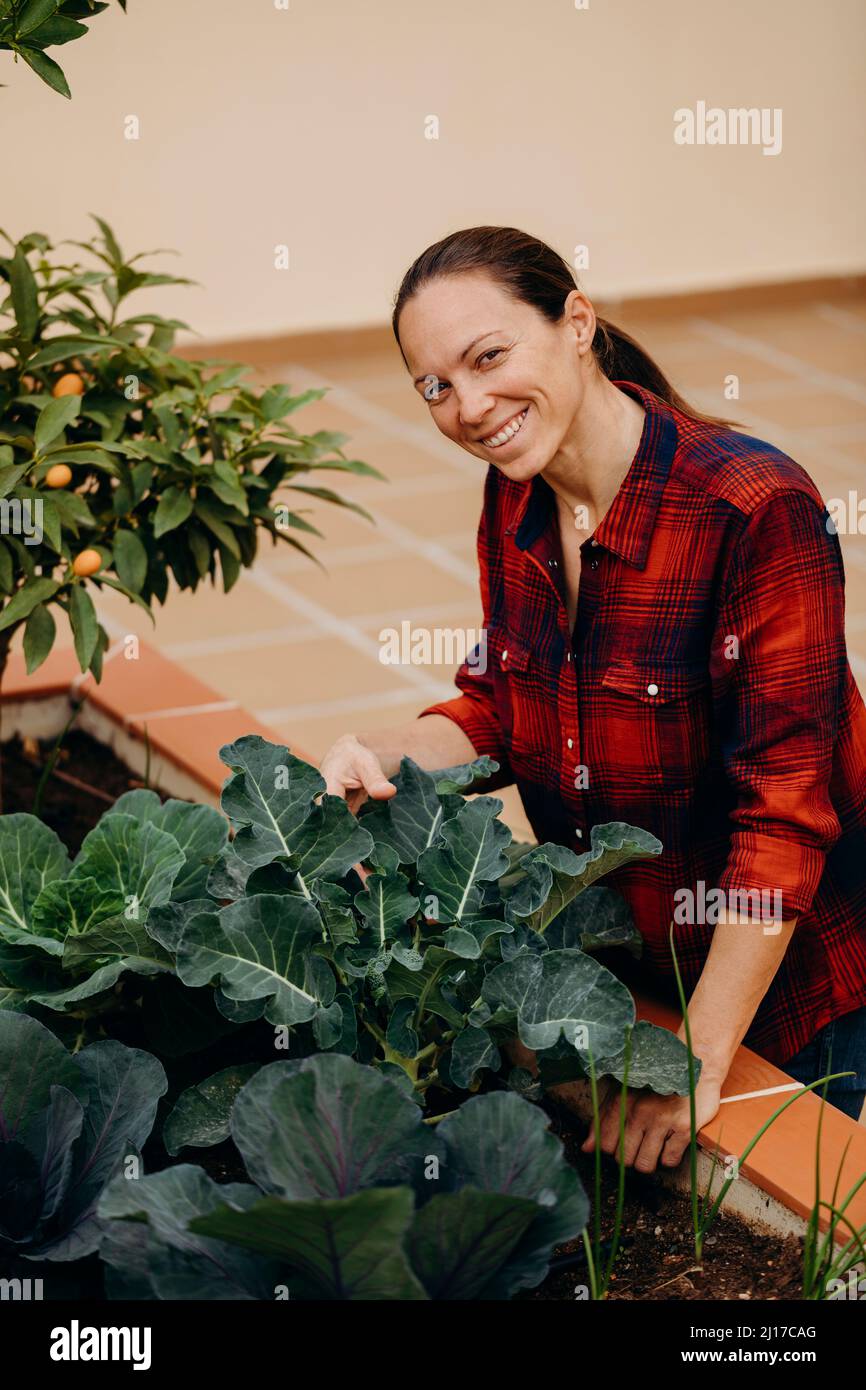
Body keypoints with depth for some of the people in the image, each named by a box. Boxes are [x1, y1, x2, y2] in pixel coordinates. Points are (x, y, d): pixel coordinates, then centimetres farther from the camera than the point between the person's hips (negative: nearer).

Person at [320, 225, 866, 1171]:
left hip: (775, 977, -6)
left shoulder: (754, 507, -28)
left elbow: (785, 813, -27)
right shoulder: (516, 500, -4)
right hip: (607, 966, 7)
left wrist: (699, 1061, -27)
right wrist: (383, 758, -16)